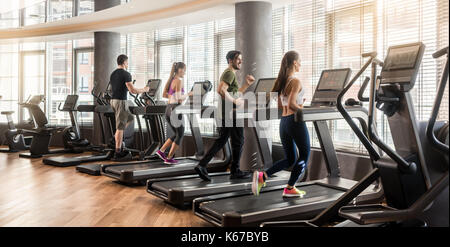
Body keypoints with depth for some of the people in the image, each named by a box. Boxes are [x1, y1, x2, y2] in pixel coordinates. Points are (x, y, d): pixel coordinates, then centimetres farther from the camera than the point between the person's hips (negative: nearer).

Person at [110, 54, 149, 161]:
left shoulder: (112, 74, 14)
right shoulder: (126, 74, -13)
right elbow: (133, 90, -18)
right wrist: (144, 90, -2)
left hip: (113, 101, 9)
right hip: (121, 102, -9)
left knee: (129, 118, 25)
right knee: (120, 127, -4)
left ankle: (116, 137, 15)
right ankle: (118, 153, 1)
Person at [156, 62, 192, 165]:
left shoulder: (171, 80, 14)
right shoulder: (178, 81, -12)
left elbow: (164, 94, 17)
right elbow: (178, 98, -19)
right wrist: (188, 94, -5)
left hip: (168, 109, 9)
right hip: (175, 109, -9)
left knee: (176, 134, 19)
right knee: (180, 135, 4)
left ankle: (161, 150, 14)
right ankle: (169, 158, 5)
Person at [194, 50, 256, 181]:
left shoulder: (228, 73, 22)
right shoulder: (230, 73, -12)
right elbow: (221, 90, -27)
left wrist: (247, 84, 19)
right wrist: (235, 101, -20)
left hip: (224, 114, 10)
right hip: (231, 113, -10)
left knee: (221, 141, 11)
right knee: (238, 141, 3)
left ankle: (201, 165, 3)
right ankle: (235, 171, 13)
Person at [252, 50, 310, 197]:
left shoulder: (281, 81, 12)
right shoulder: (296, 81, -12)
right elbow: (292, 105, -22)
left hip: (283, 122, 8)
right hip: (295, 121, -8)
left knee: (290, 159, 16)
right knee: (304, 155, 10)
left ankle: (262, 176, -1)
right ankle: (289, 189, 12)